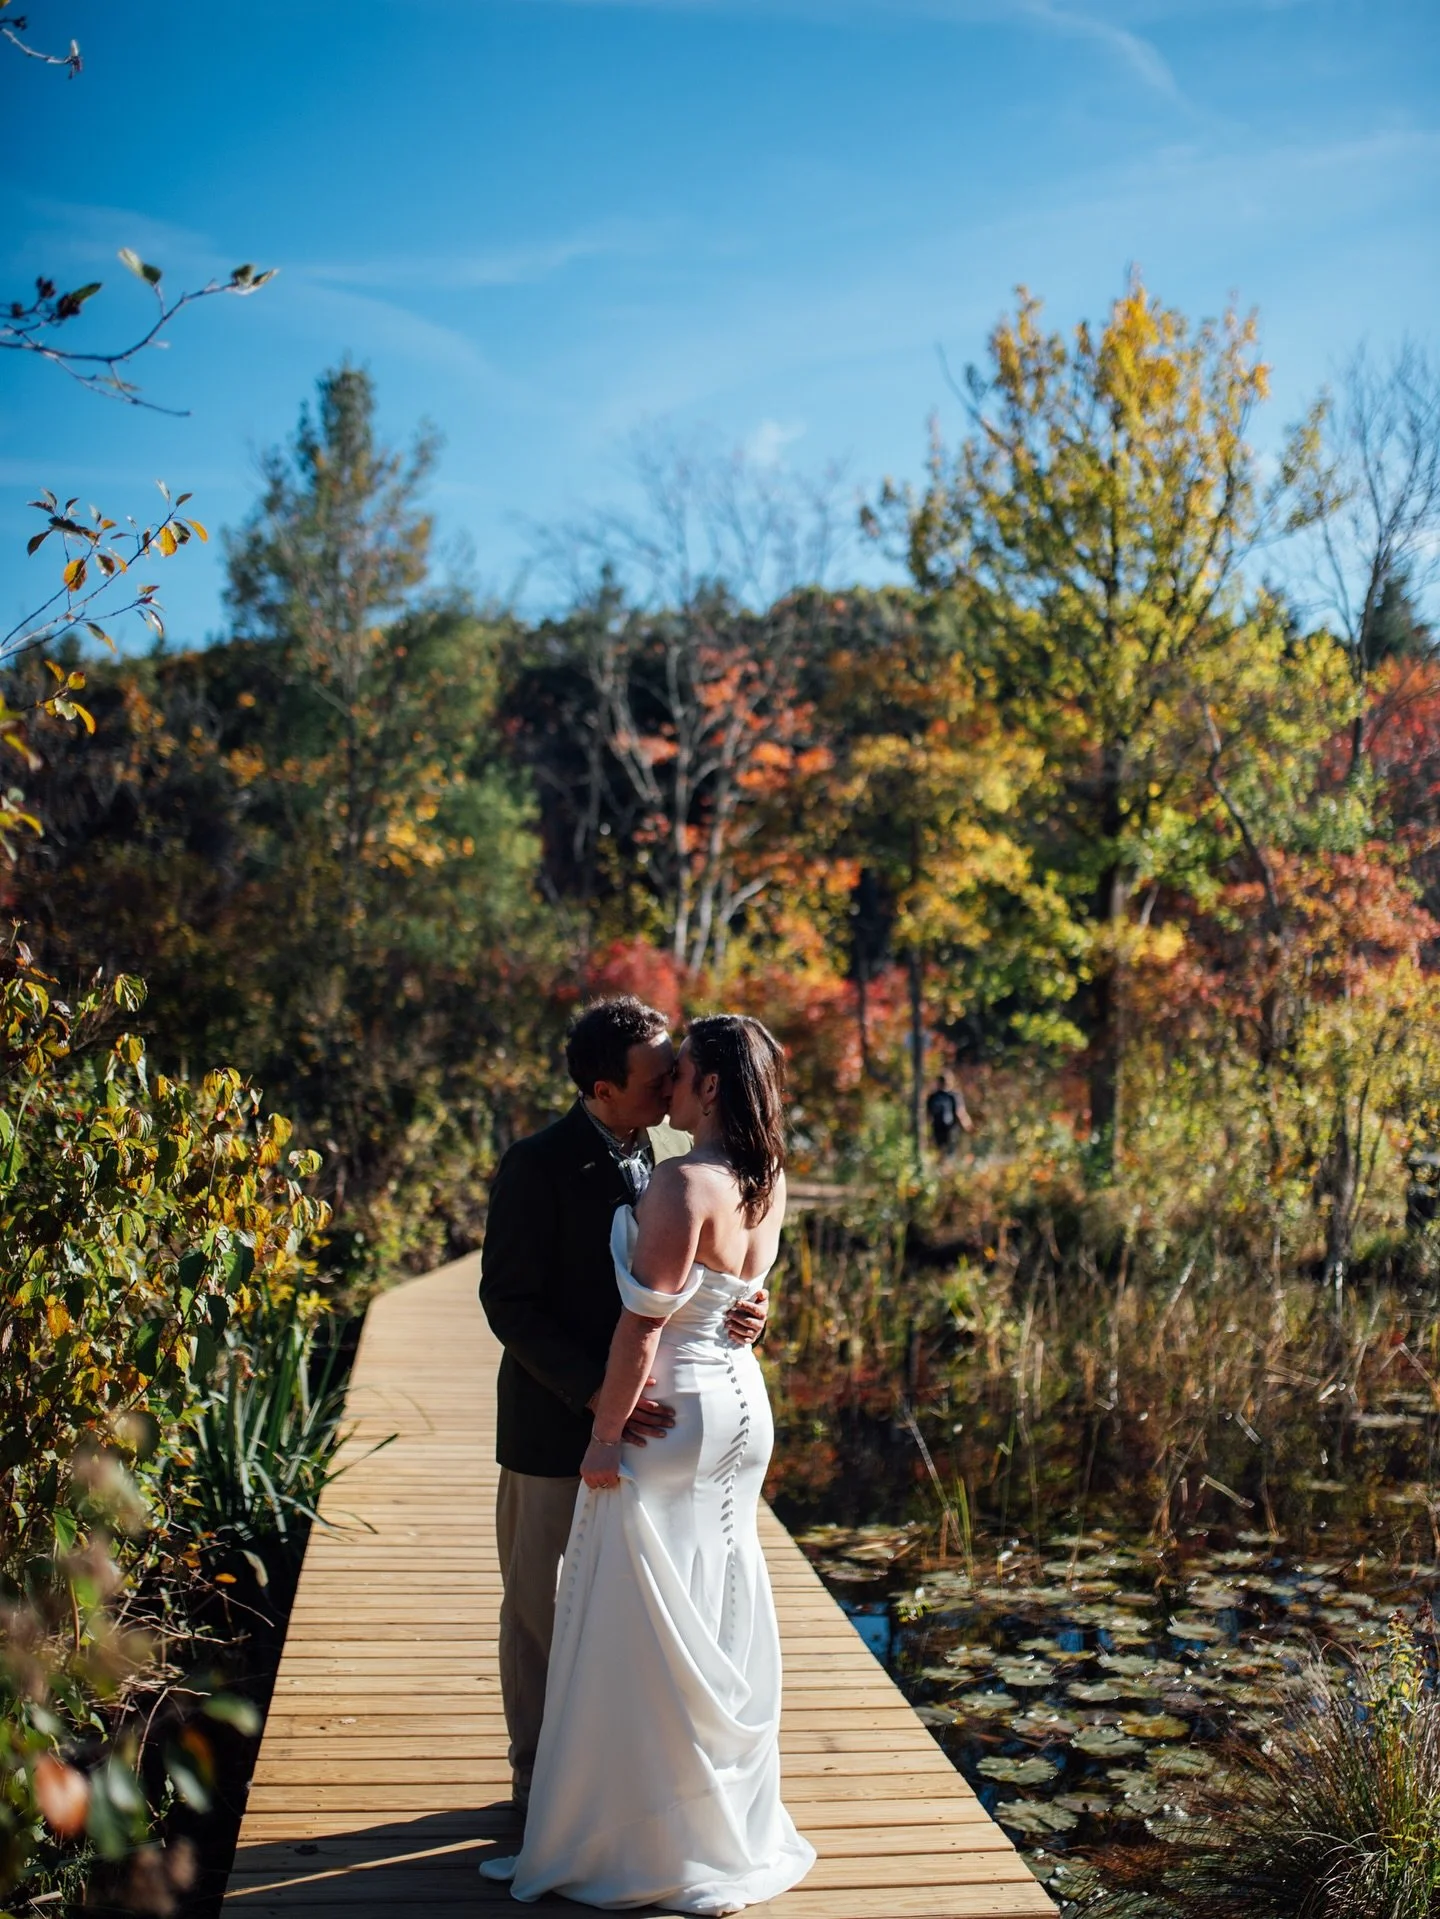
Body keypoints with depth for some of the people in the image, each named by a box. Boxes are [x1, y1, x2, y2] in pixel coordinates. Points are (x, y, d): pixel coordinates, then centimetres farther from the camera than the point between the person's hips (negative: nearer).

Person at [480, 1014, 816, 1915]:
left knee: (648, 1627, 4)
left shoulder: (684, 1185, -22)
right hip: (739, 1404, 8)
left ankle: (650, 1840, 16)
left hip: (671, 1411, -8)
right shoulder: (769, 1184, 2)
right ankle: (730, 1824, 30)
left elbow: (644, 1323, -21)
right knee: (720, 1621, 18)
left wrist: (606, 1434, -16)